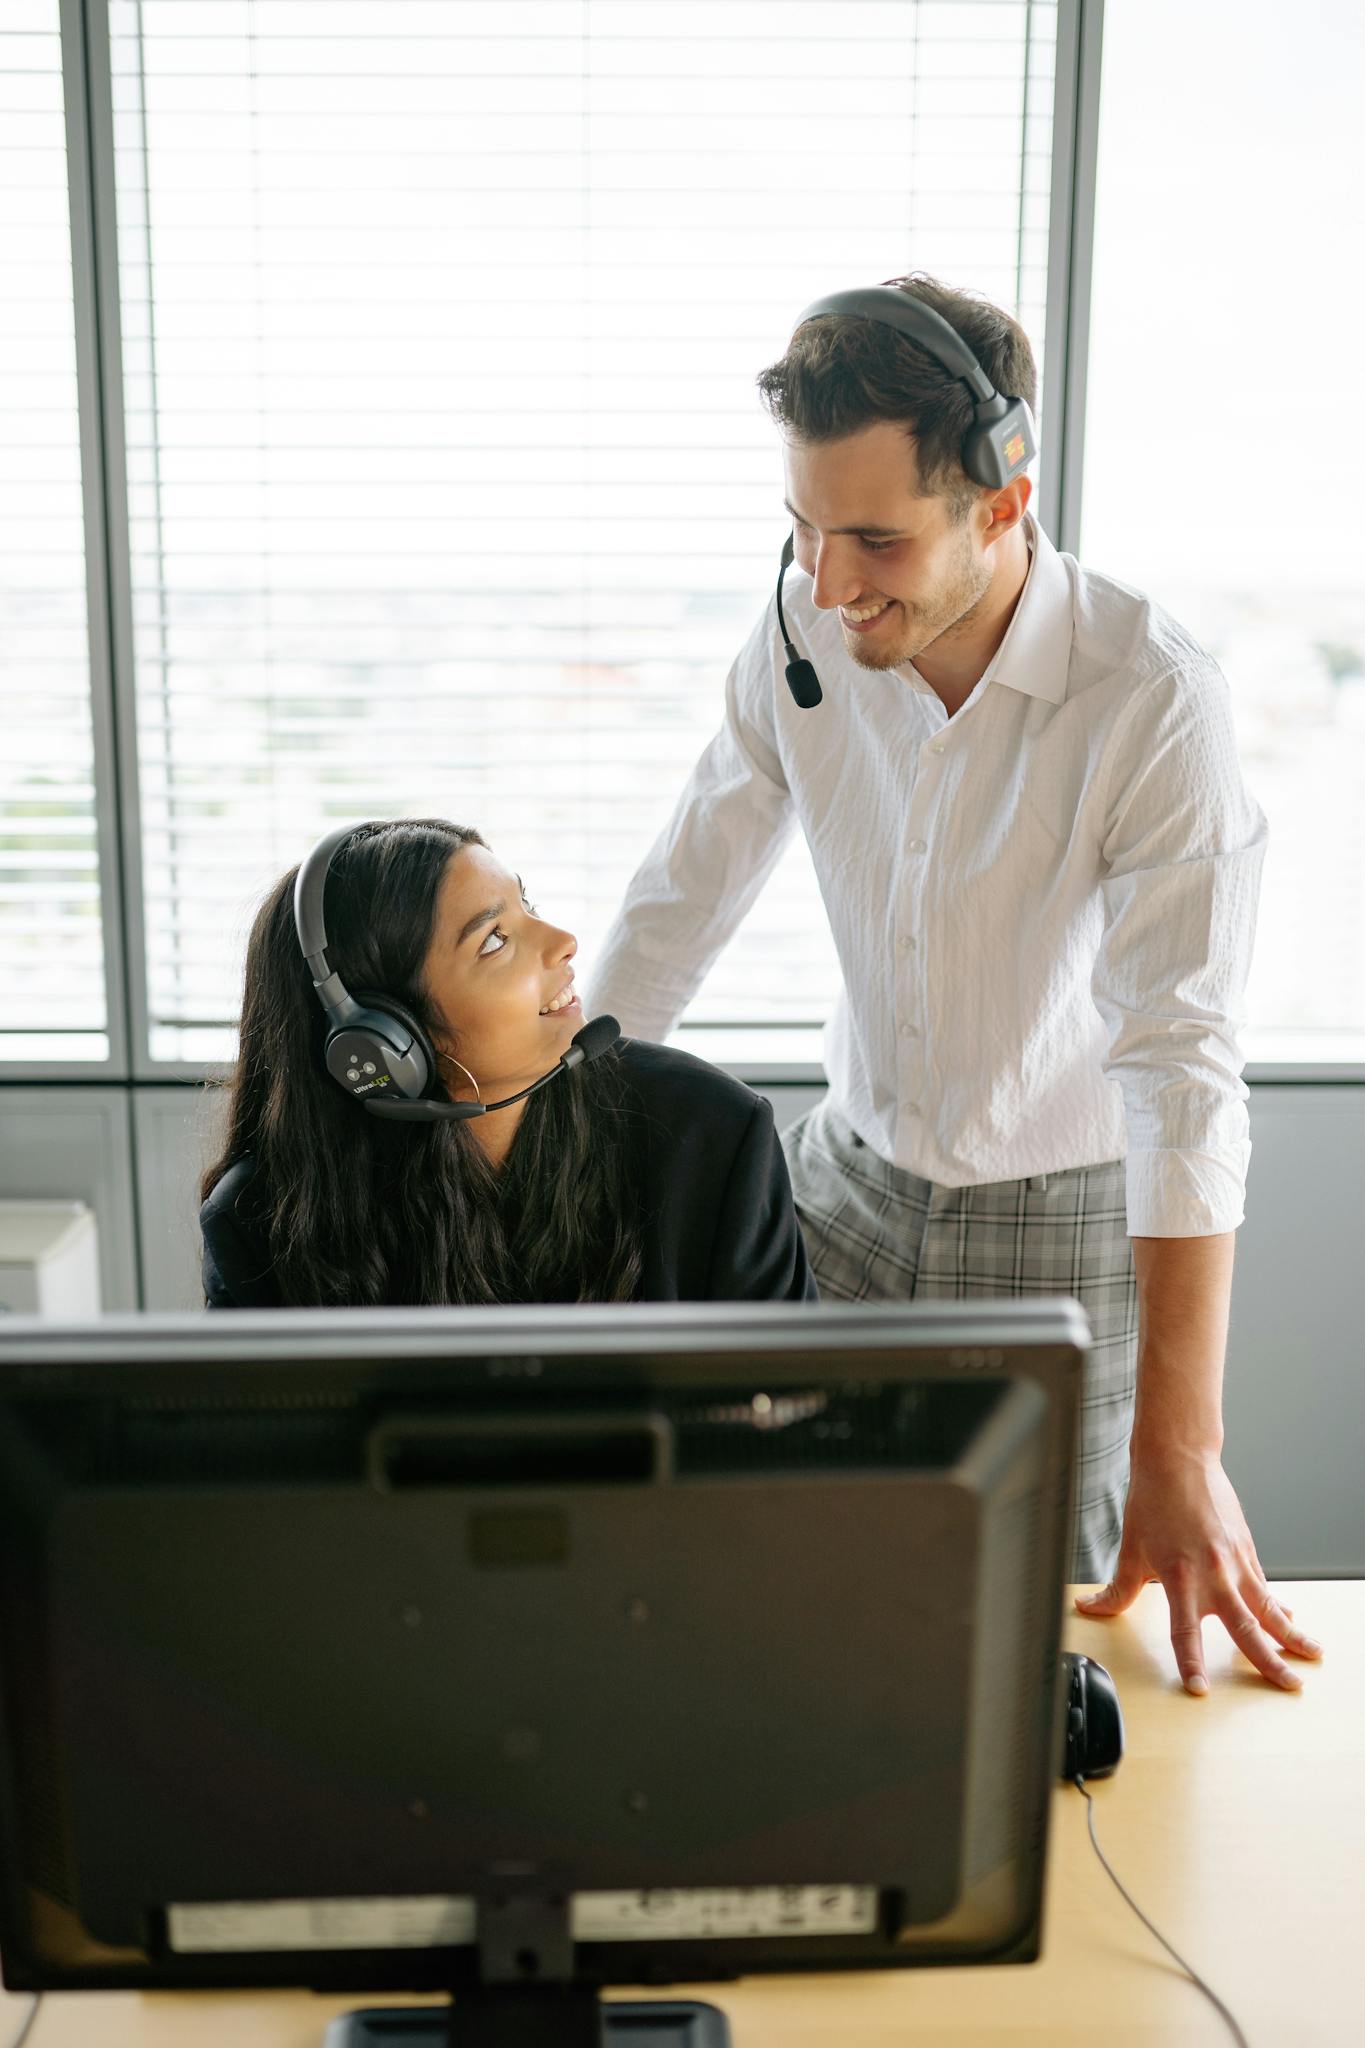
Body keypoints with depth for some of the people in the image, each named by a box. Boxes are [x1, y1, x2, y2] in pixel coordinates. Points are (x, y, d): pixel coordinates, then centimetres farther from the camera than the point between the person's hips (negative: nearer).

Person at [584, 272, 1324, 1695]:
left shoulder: (1154, 699, -26)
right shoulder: (803, 639, -12)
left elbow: (1183, 1069, -29)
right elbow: (679, 904, -1)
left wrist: (1180, 1449, -31)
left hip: (1065, 1215, -3)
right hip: (854, 1173, 4)